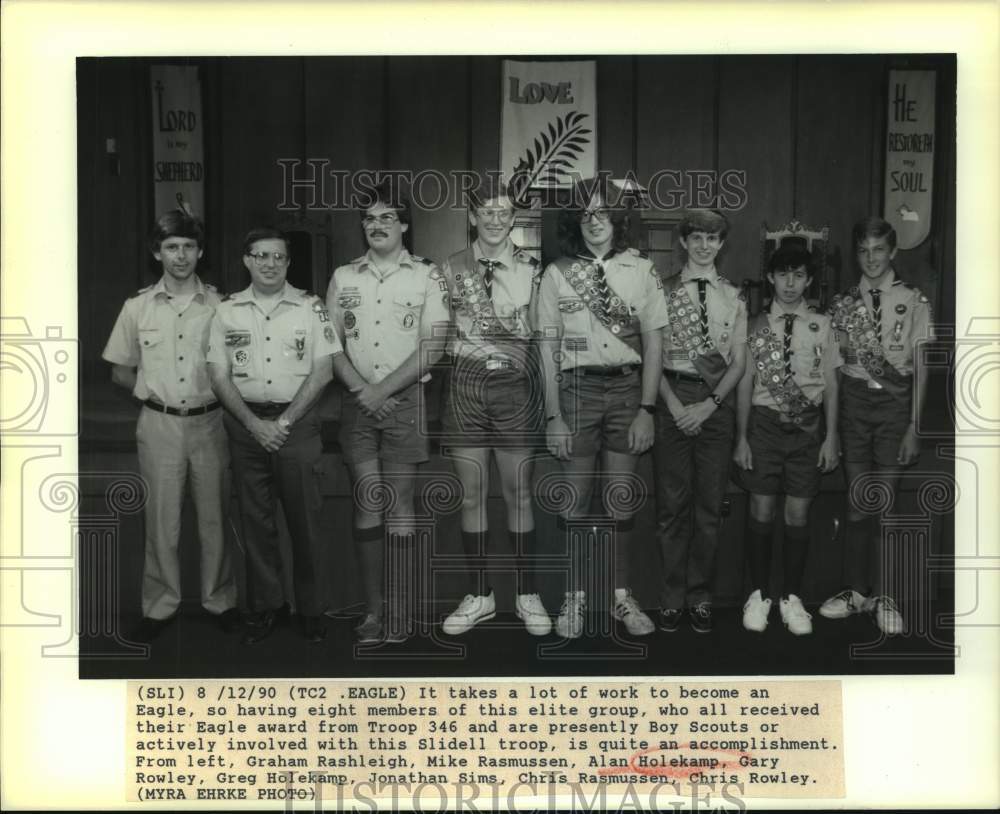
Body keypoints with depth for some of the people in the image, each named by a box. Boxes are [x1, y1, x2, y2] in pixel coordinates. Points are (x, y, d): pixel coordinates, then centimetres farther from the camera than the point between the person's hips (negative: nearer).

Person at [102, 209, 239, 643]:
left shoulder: (219, 305, 2)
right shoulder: (137, 307, 5)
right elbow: (120, 371, 12)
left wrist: (218, 394, -4)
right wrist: (151, 392, 2)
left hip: (209, 422, 0)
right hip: (159, 424, 0)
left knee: (214, 516, 6)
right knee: (161, 518, 5)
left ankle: (220, 599, 20)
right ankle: (160, 606, 17)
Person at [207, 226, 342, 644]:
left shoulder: (309, 306, 1)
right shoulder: (227, 310, 6)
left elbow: (322, 371, -3)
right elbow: (219, 376, 3)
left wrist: (284, 422, -10)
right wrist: (255, 424, -8)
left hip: (297, 421, -2)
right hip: (245, 425, 2)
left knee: (305, 517, 0)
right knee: (256, 519, 7)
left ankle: (311, 609, 13)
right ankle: (266, 606, 19)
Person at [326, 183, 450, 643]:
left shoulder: (426, 276, 1)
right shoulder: (343, 277, 11)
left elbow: (431, 348, -6)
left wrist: (383, 390, -12)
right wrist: (362, 390, -7)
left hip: (406, 399, -2)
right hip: (358, 401, 3)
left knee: (399, 502, -1)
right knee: (367, 501, 2)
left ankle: (400, 610, 7)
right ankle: (372, 609, 9)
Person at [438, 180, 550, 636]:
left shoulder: (531, 269, 2)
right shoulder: (453, 269, 6)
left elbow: (538, 330, 4)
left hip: (515, 385, -1)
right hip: (465, 383, 1)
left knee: (518, 493, 4)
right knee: (471, 495, 5)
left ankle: (527, 596, 16)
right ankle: (478, 596, 18)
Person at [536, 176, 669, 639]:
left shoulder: (641, 270, 4)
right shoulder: (557, 274, 3)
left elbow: (653, 343, 4)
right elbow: (548, 348, 2)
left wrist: (646, 409, -3)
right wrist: (553, 415, -4)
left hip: (627, 388, 1)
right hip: (577, 388, 0)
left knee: (622, 500, 5)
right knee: (575, 498, 2)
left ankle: (621, 596, 18)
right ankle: (575, 597, 15)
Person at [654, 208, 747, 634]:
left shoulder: (733, 296, 9)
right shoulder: (664, 291, 4)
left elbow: (738, 362, 4)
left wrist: (709, 405, -9)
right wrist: (675, 406, -12)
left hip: (717, 402, 2)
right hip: (673, 398, -1)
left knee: (709, 504, 6)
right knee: (672, 503, 2)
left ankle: (700, 595, 17)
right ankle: (672, 596, 12)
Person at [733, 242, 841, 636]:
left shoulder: (821, 325, 2)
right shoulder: (757, 325, 2)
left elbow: (831, 384, 4)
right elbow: (745, 383, 2)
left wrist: (831, 437, 0)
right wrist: (741, 437, -1)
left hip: (807, 426, 0)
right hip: (765, 422, 0)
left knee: (798, 513, 5)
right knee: (761, 510, 2)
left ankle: (792, 598, 17)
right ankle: (759, 595, 17)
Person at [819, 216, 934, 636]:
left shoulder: (914, 302, 0)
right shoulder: (844, 302, 7)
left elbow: (919, 368, -1)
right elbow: (834, 362, 6)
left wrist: (913, 426, -6)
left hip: (894, 403, -2)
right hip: (853, 400, 2)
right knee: (857, 502, 7)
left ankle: (883, 597, 13)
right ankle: (856, 590, 18)